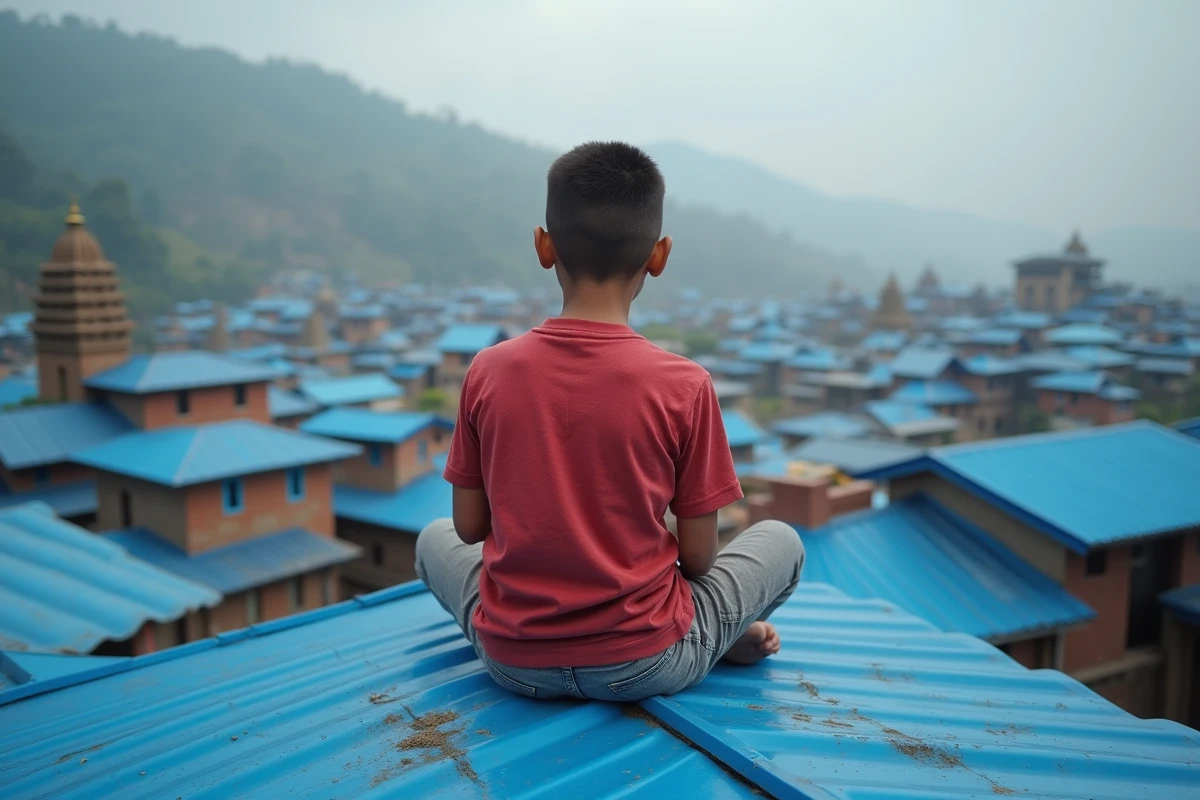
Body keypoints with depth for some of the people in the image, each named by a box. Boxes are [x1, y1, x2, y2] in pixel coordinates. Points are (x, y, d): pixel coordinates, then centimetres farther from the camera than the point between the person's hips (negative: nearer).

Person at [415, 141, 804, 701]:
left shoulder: (487, 371, -10)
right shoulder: (684, 386, -16)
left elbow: (469, 527, 0)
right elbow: (698, 556, -8)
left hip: (513, 663, 1)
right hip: (644, 666, -1)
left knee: (434, 538, 30)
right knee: (781, 541, 20)